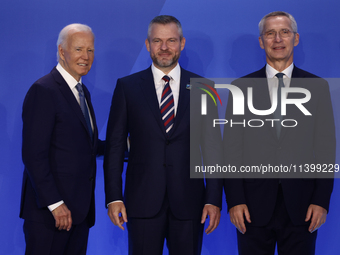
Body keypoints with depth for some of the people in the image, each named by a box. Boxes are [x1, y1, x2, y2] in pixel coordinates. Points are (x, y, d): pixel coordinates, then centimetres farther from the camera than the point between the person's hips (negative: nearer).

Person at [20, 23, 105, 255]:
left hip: (80, 208, 8)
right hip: (50, 210, -8)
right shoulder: (43, 90, -13)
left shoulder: (83, 92, 16)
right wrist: (54, 203, -21)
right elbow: (34, 155, -18)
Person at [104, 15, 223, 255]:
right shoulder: (127, 87, 5)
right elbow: (115, 146, 3)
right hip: (142, 201, -1)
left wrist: (214, 199, -2)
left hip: (189, 201, 1)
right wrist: (114, 197, -4)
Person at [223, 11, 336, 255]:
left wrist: (322, 200, -4)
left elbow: (326, 147, 3)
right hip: (254, 205, 0)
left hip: (301, 207, 0)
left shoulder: (317, 87, 5)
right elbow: (231, 148, 2)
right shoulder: (242, 87, 5)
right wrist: (235, 201, -5)